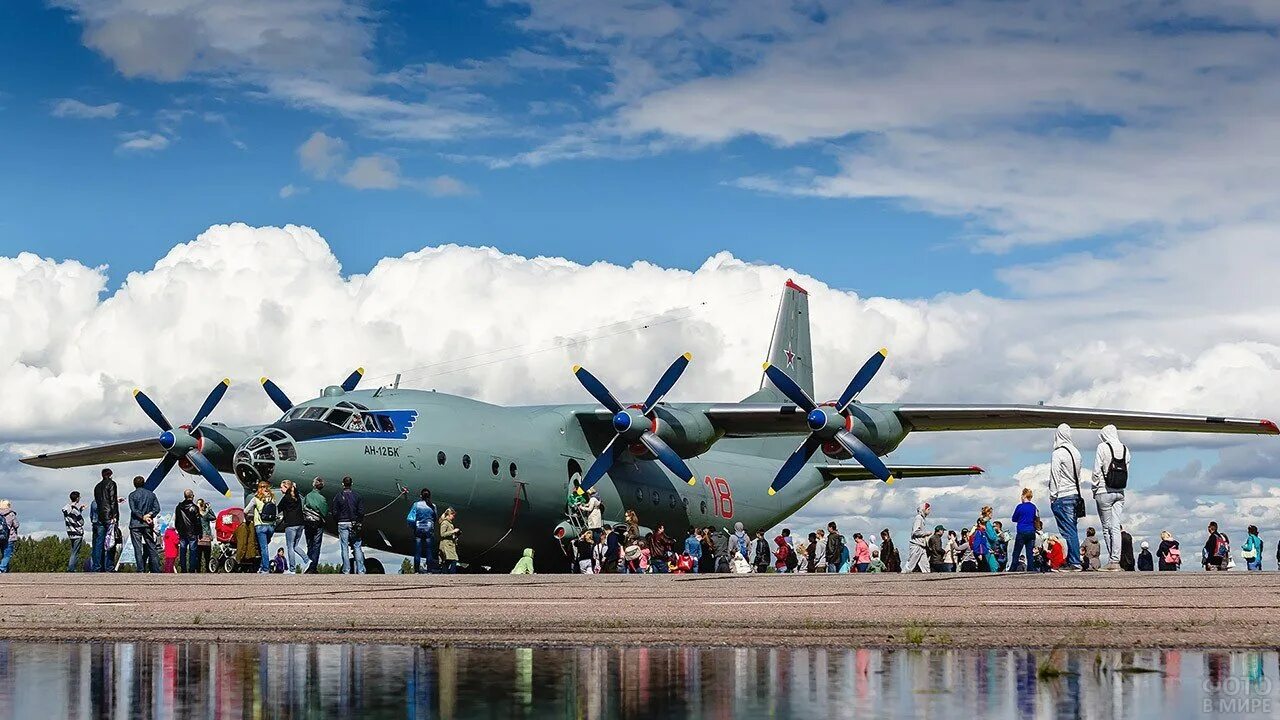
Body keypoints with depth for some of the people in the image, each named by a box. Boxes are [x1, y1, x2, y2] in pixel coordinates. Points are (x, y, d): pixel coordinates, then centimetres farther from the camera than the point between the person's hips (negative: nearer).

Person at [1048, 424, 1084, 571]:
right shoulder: (1076, 453, 10)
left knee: (1069, 530, -8)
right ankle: (1071, 561, 12)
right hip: (1075, 494, 7)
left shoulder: (1057, 454, -12)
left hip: (1062, 498, -7)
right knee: (1072, 530, 10)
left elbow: (1054, 477, -12)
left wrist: (1052, 496, -6)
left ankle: (1074, 563, -11)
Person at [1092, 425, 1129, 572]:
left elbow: (1097, 471, -8)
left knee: (1107, 528, 1)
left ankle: (1112, 561, 0)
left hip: (1104, 492, -5)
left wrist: (1095, 489, 2)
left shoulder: (1103, 447, -7)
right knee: (1116, 528, 3)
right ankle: (1116, 561, -3)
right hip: (1120, 493, 5)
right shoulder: (1125, 449, 7)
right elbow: (1126, 470, 9)